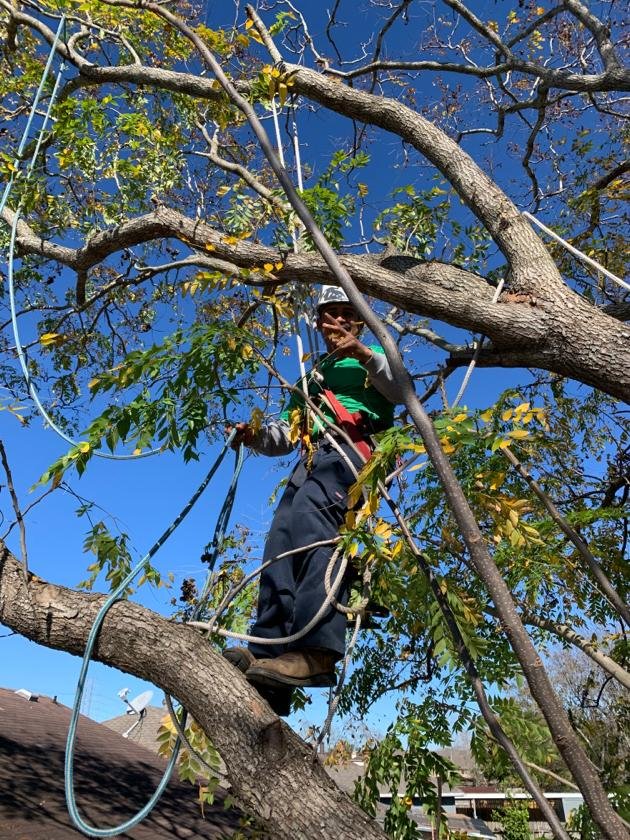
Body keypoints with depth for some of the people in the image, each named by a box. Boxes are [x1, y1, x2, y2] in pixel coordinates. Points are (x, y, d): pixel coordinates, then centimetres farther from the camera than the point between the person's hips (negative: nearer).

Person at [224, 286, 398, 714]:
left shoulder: (371, 359, 23)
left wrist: (364, 354, -13)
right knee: (280, 544, -17)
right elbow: (286, 433, 31)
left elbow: (402, 391, 1)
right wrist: (256, 436, 9)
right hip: (313, 459, 7)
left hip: (353, 450, -6)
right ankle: (269, 660, -24)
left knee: (310, 518, -35)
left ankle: (317, 650, -47)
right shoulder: (312, 375, 39)